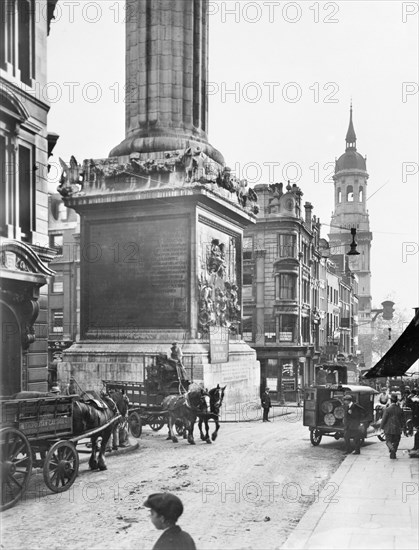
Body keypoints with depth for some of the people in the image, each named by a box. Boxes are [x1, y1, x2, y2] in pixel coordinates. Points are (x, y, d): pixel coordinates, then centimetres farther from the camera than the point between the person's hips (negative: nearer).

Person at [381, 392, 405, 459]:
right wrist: (401, 427, 20)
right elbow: (402, 420, 5)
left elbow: (384, 420, -10)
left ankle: (391, 448, -23)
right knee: (396, 442, 14)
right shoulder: (400, 410, -2)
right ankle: (393, 454, 13)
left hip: (389, 429, -2)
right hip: (397, 429, 3)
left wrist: (382, 428, 2)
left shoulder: (387, 409, -12)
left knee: (388, 441, 6)